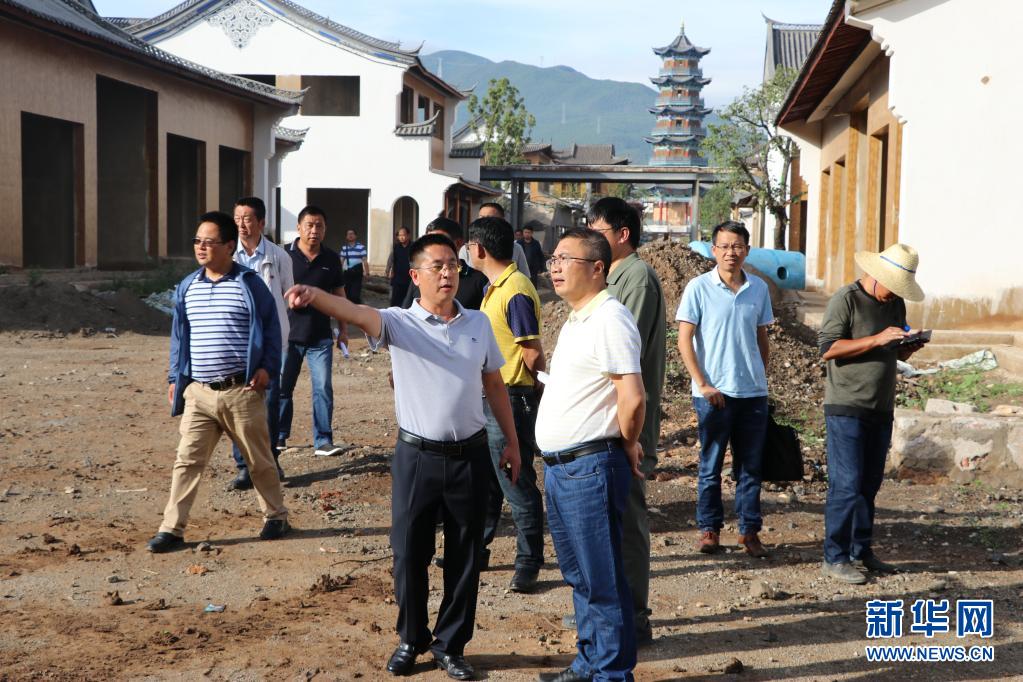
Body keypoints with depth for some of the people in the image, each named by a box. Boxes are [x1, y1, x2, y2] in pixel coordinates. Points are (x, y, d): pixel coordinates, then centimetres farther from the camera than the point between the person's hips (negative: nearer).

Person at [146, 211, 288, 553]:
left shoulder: (250, 283, -4)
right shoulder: (187, 287, 9)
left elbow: (271, 328, 0)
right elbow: (180, 336, 15)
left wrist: (267, 368, -9)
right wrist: (175, 378, 12)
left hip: (242, 391, -3)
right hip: (198, 393, 4)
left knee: (259, 460, 10)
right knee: (187, 461, 2)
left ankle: (276, 516, 27)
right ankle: (172, 528, 8)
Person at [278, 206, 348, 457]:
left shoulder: (331, 259, 6)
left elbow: (339, 295, 14)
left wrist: (343, 328, 11)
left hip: (321, 337, 2)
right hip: (289, 334, -1)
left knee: (323, 389, -2)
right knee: (282, 387, 6)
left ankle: (323, 441, 3)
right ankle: (278, 436, 20)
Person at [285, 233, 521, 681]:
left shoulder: (478, 324, 5)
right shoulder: (400, 323, -6)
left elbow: (494, 385, 14)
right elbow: (356, 312, -26)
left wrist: (512, 441, 13)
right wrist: (314, 296, -47)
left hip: (470, 455, 2)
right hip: (417, 455, -2)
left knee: (464, 556, 9)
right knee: (409, 553, 7)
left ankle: (450, 644, 26)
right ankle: (411, 639, 28)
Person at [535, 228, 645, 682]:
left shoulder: (609, 320, -16)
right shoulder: (575, 319, 16)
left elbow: (632, 398, -23)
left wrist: (627, 446, -8)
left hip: (590, 467, -10)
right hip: (560, 467, 10)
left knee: (601, 578, 0)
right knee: (579, 573, 19)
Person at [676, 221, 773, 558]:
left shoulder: (759, 288, 6)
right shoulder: (699, 287, -4)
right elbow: (684, 340, -5)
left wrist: (763, 378, 13)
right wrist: (703, 384, -10)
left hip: (753, 392, 3)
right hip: (714, 392, -3)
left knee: (751, 465, 8)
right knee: (711, 464, 5)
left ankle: (750, 530, 16)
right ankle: (709, 529, 16)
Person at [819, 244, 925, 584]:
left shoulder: (896, 304, 14)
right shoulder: (845, 299, -9)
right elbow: (828, 348, -17)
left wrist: (909, 348, 0)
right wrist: (877, 339, -23)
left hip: (881, 409, 7)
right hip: (846, 408, -7)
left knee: (869, 483, 12)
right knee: (847, 484, -8)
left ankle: (861, 551, 22)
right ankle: (834, 558, -2)